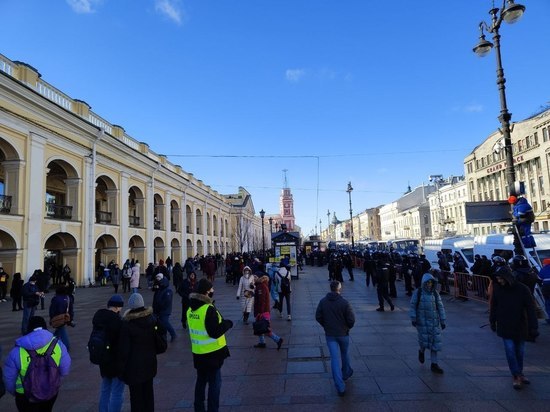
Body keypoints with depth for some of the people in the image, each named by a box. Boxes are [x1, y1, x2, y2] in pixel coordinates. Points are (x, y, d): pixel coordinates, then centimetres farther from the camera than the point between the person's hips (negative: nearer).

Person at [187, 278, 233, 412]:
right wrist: (227, 323, -9)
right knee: (214, 382, 6)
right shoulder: (209, 309, -23)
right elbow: (215, 332, -24)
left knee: (201, 381, 21)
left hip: (198, 353, 8)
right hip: (212, 353, -7)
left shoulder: (191, 309, 2)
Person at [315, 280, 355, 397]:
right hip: (343, 334, -1)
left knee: (334, 358, 2)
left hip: (329, 335, 1)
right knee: (345, 355, 24)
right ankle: (346, 373, 47)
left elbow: (318, 317, -1)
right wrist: (348, 327, 6)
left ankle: (340, 387, -2)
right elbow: (351, 320, -15)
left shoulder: (323, 301, -7)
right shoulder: (344, 303, -18)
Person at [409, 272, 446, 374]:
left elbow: (440, 307, 6)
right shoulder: (418, 292, -5)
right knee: (425, 340, -5)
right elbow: (413, 306, -4)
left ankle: (434, 364, 11)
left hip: (434, 321, 3)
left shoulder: (435, 293, 3)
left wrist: (443, 321, 4)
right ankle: (421, 351, 30)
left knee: (435, 342, 2)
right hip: (422, 321, -3)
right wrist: (413, 318, -9)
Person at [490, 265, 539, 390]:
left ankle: (519, 373, 32)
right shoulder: (497, 288, -8)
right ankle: (516, 376, 9)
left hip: (520, 327, 0)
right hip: (505, 327, 0)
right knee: (510, 350, -3)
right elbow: (493, 307, 3)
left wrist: (533, 327, -15)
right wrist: (492, 321, 8)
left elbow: (530, 309, -12)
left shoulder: (523, 289, -14)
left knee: (520, 351, 13)